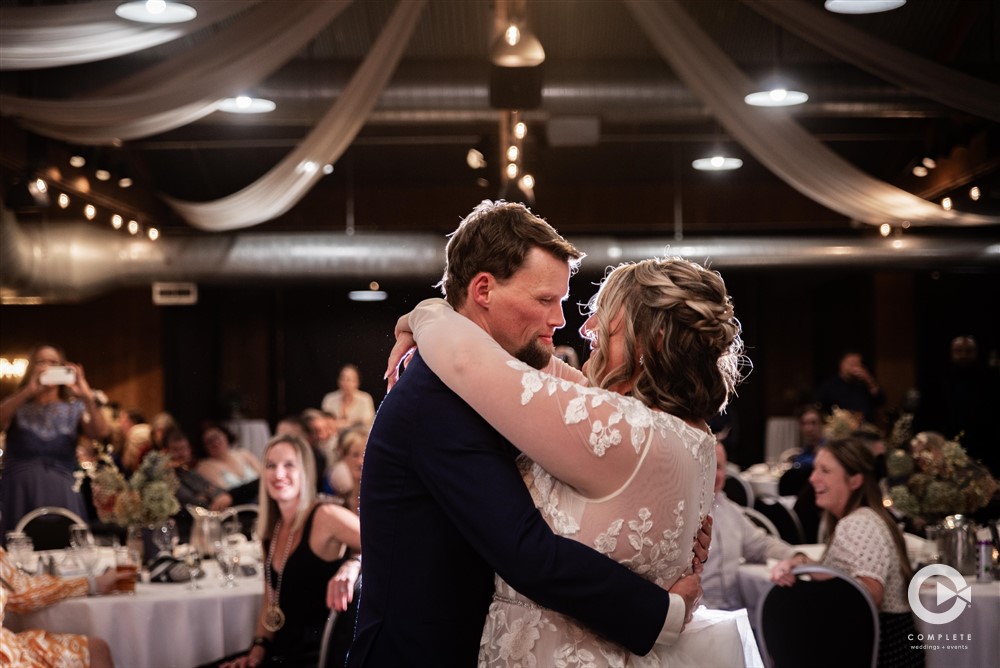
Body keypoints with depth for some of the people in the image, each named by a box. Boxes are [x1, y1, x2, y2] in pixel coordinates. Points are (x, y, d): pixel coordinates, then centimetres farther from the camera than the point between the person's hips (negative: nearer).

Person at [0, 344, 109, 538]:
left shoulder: (74, 409, 12)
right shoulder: (17, 406, 11)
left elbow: (101, 433, -6)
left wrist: (88, 398, -19)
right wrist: (28, 391, -21)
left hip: (62, 498, 1)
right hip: (19, 496, -1)